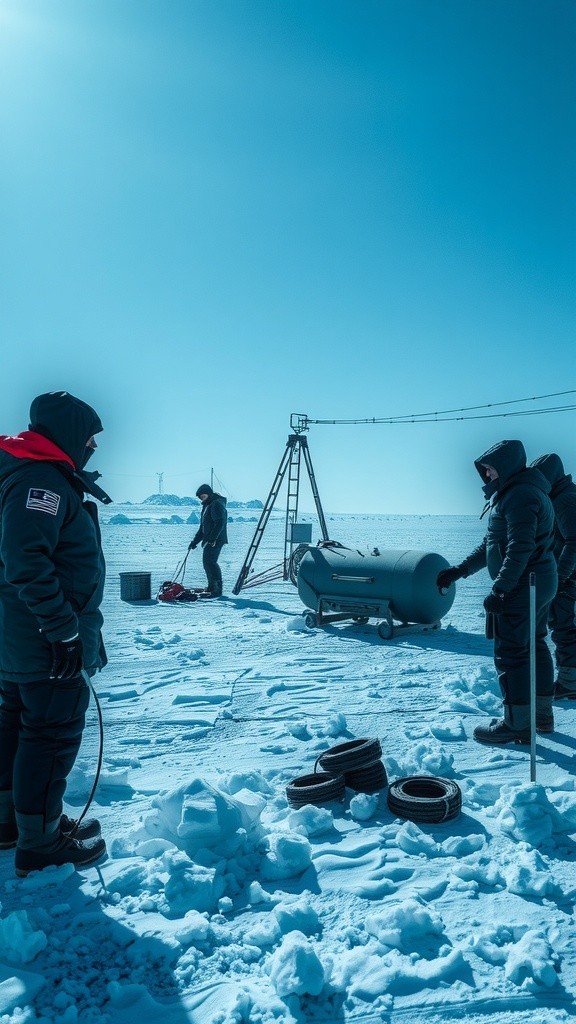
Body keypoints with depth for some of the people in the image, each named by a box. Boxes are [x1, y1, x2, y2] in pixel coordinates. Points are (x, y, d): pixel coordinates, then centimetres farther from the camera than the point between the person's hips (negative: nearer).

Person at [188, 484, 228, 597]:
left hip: (215, 540, -10)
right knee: (207, 563, 11)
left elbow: (220, 523, -22)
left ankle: (217, 589, -14)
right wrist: (195, 541, 22)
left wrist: (212, 538, -28)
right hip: (208, 541, 10)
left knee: (210, 562, -15)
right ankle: (211, 588, 18)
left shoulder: (217, 504, -10)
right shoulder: (207, 506, 22)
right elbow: (202, 527, 27)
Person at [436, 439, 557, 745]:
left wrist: (499, 589, -27)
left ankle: (517, 724, 2)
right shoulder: (517, 493, 18)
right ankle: (542, 714, 29)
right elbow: (491, 545, 19)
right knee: (534, 646, 17)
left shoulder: (519, 495, -17)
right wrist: (458, 570, 14)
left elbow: (520, 547, -26)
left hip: (522, 586, -11)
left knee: (511, 652, -5)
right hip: (540, 585, 11)